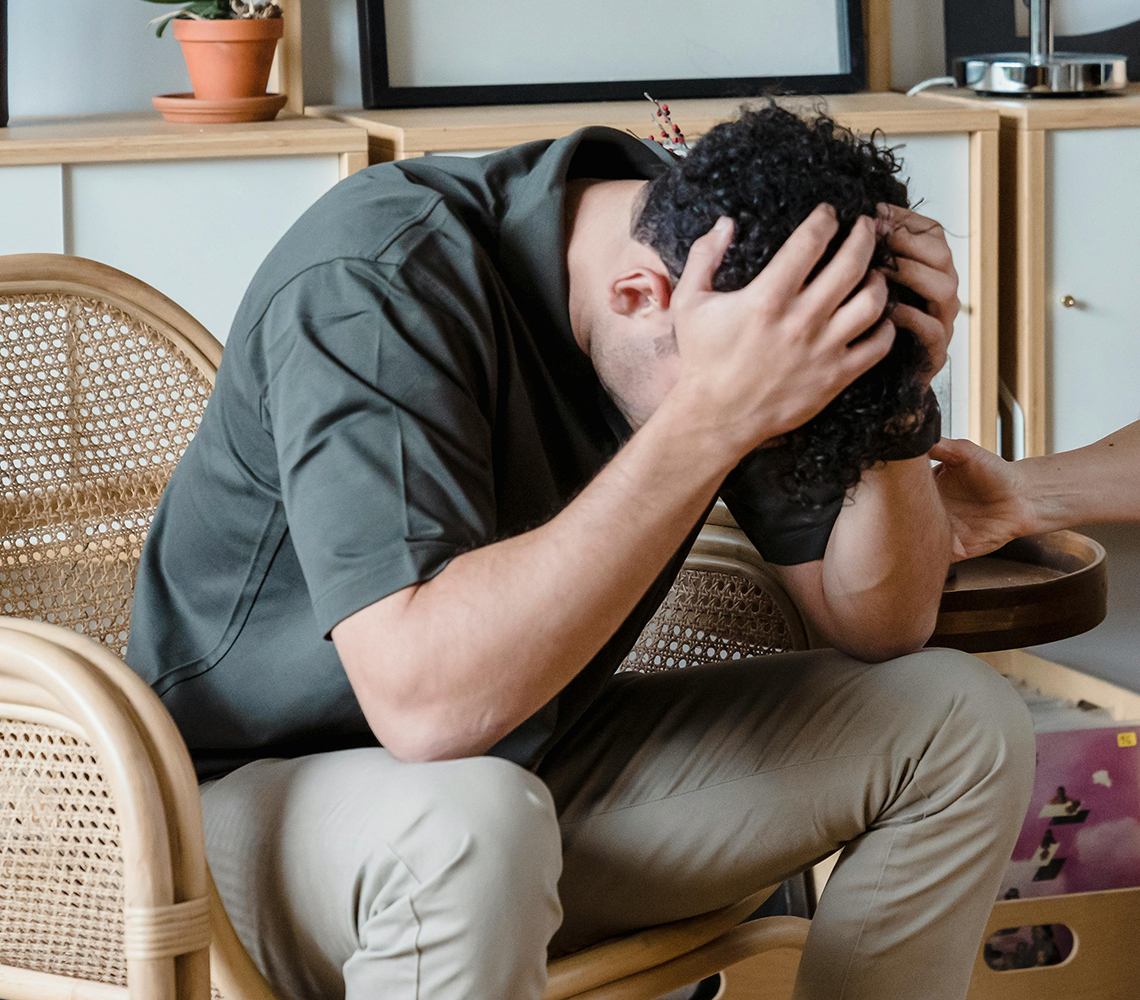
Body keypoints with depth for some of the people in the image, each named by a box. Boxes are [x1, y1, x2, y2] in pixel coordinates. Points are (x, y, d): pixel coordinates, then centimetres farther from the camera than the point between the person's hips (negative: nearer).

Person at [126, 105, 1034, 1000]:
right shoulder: (374, 283, -29)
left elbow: (878, 625, -1)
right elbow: (423, 701, -41)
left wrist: (900, 401, -21)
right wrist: (711, 415, -42)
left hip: (538, 770, 7)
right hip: (261, 797, -7)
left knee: (962, 724, -2)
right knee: (466, 828, -41)